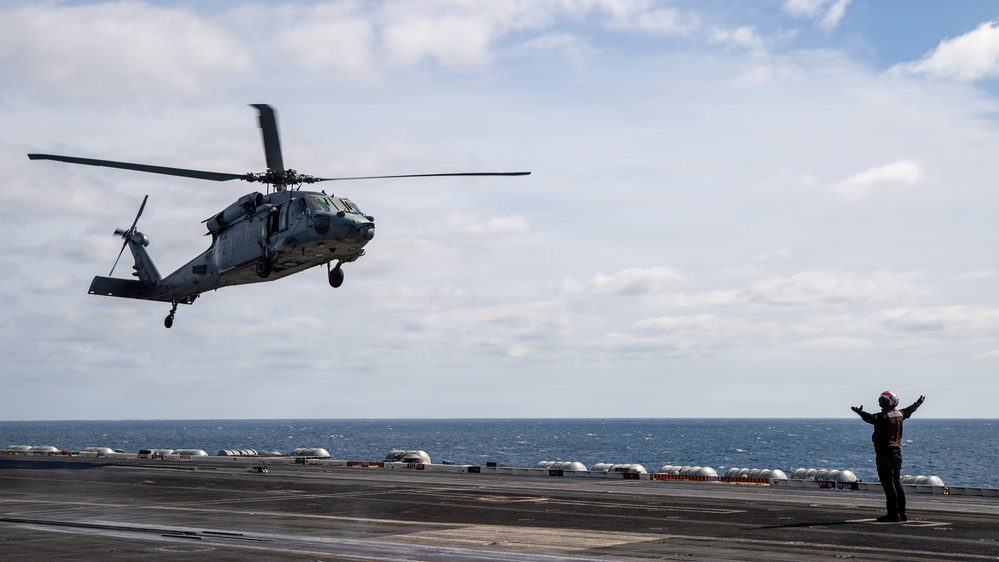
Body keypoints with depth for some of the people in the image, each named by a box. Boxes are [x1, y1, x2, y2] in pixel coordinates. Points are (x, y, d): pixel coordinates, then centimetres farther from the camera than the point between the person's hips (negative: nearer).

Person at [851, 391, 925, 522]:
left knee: (888, 484, -7)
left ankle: (893, 513, -9)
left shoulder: (884, 416, -15)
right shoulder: (900, 414, 10)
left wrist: (861, 413, -46)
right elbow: (909, 410, 32)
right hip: (897, 452, 8)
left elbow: (873, 418, -36)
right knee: (897, 483, 14)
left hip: (884, 454, -8)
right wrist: (918, 403, 51)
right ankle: (902, 513, 18)